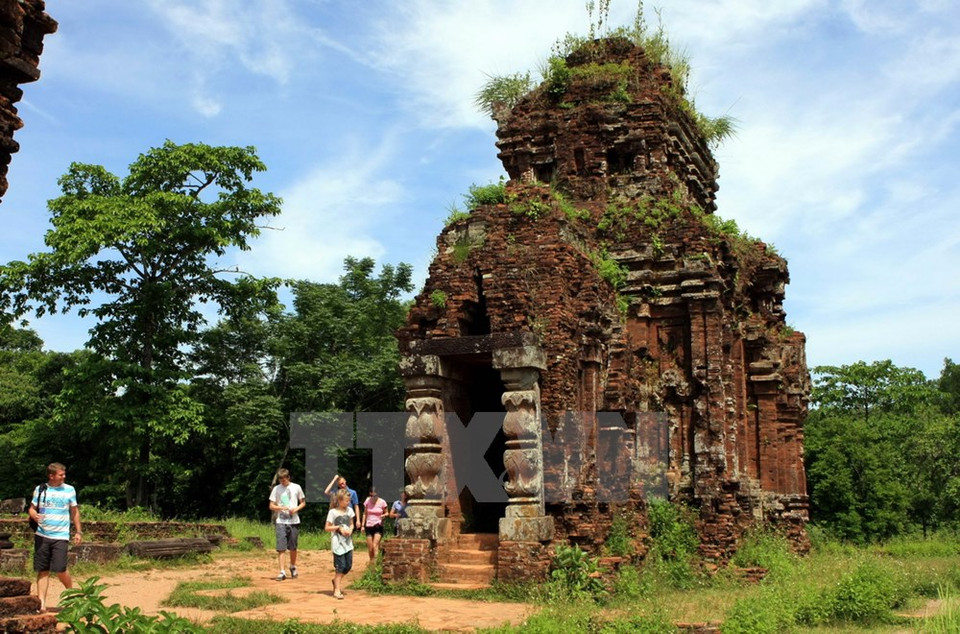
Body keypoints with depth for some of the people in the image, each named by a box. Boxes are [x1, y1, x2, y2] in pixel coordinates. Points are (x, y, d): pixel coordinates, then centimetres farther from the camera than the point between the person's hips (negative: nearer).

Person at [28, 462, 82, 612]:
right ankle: (41, 602, 10)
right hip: (42, 535, 2)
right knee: (43, 570, 3)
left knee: (60, 569, -8)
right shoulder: (40, 490, 4)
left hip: (61, 536, -2)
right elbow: (32, 508, 9)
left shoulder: (69, 490, 3)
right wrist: (34, 515, -15)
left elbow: (75, 511, 10)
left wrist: (78, 531, 8)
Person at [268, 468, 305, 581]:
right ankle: (282, 572, -6)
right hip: (281, 522, 0)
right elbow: (271, 506, 5)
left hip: (294, 521, 0)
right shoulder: (276, 489, 3)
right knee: (281, 547, -8)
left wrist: (296, 509, -9)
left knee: (293, 547, 9)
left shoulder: (296, 487, 3)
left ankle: (293, 567, 30)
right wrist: (281, 508, -13)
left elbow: (303, 502, 10)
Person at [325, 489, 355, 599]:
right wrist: (339, 527, -16)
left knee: (348, 565, 7)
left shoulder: (349, 510, 7)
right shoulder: (333, 512, -9)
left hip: (348, 542, 6)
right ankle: (337, 590, 4)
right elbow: (327, 528, -6)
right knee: (340, 566, -6)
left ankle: (336, 581, 32)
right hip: (338, 543, -6)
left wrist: (350, 530, -5)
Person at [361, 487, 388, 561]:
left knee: (375, 545, -18)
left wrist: (383, 516, -16)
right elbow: (365, 513, 11)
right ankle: (371, 561, 24)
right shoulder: (367, 501, 0)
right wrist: (363, 525, 8)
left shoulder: (382, 502, -7)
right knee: (370, 548, 4)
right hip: (369, 526, 3)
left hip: (378, 526, -2)